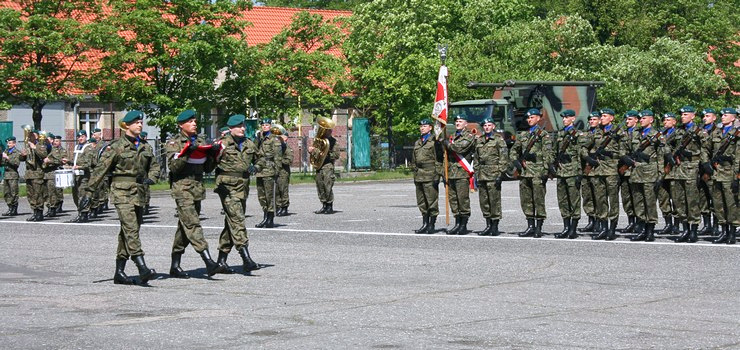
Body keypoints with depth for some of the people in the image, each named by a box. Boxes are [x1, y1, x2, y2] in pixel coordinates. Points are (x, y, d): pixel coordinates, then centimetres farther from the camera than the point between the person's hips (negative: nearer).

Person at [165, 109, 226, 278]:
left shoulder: (200, 142, 17)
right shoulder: (174, 142, 0)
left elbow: (207, 168, 16)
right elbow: (174, 166, -12)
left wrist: (212, 155, -1)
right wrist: (186, 153, -22)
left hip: (198, 187, 7)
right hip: (182, 186, -7)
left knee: (185, 226, 9)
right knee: (192, 223, -16)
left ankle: (175, 266, 17)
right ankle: (209, 263, -27)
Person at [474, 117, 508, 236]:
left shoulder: (499, 139, 0)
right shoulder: (479, 140, 17)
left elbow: (503, 157, -6)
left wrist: (501, 173, -13)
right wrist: (476, 174, 15)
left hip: (494, 174, -6)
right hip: (482, 175, 6)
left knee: (494, 200, -7)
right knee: (484, 201, 7)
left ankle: (495, 227, -3)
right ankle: (488, 225, 15)